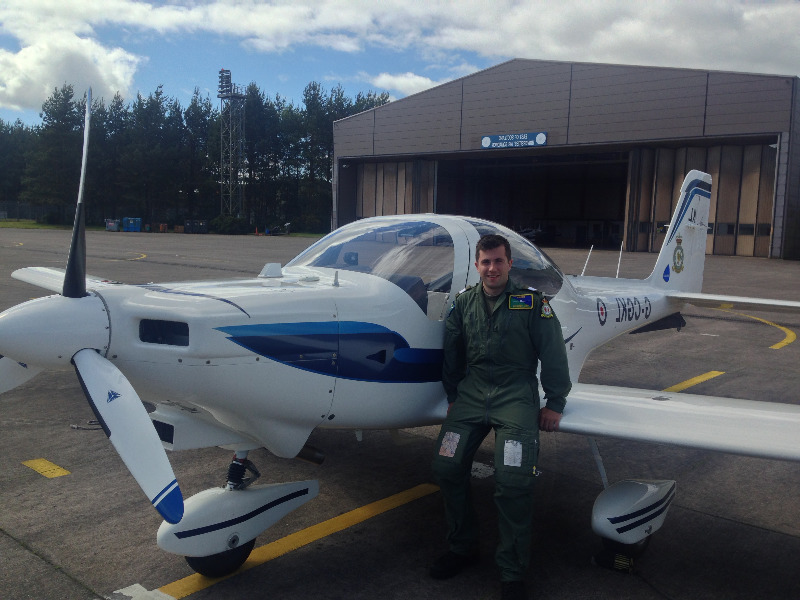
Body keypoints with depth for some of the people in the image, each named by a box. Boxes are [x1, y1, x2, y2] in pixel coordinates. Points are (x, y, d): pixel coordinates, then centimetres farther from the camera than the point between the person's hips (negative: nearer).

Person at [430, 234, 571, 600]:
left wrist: (555, 404, 0)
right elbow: (452, 354, 19)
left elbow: (552, 355, 1)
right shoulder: (464, 302, 10)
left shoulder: (532, 302, -2)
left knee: (513, 480, -20)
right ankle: (462, 548, 12)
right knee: (445, 466, -10)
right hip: (472, 390, 4)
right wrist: (453, 397, 18)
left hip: (516, 394, -4)